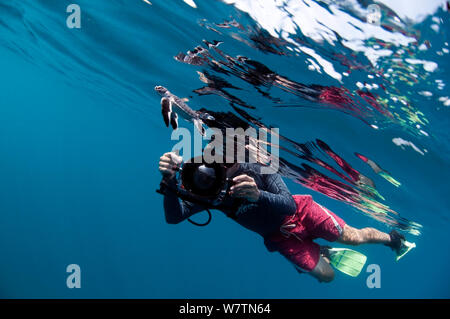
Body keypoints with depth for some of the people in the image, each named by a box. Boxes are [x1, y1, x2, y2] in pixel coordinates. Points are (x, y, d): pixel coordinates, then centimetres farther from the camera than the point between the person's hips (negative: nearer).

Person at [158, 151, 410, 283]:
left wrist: (258, 195, -55)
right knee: (326, 276, 6)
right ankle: (324, 254, 43)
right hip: (281, 237, 3)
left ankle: (391, 237, 39)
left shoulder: (258, 167, -30)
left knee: (354, 237, 5)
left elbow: (289, 204, -34)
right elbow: (174, 217, -27)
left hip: (301, 213, -3)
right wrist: (169, 181, -45)